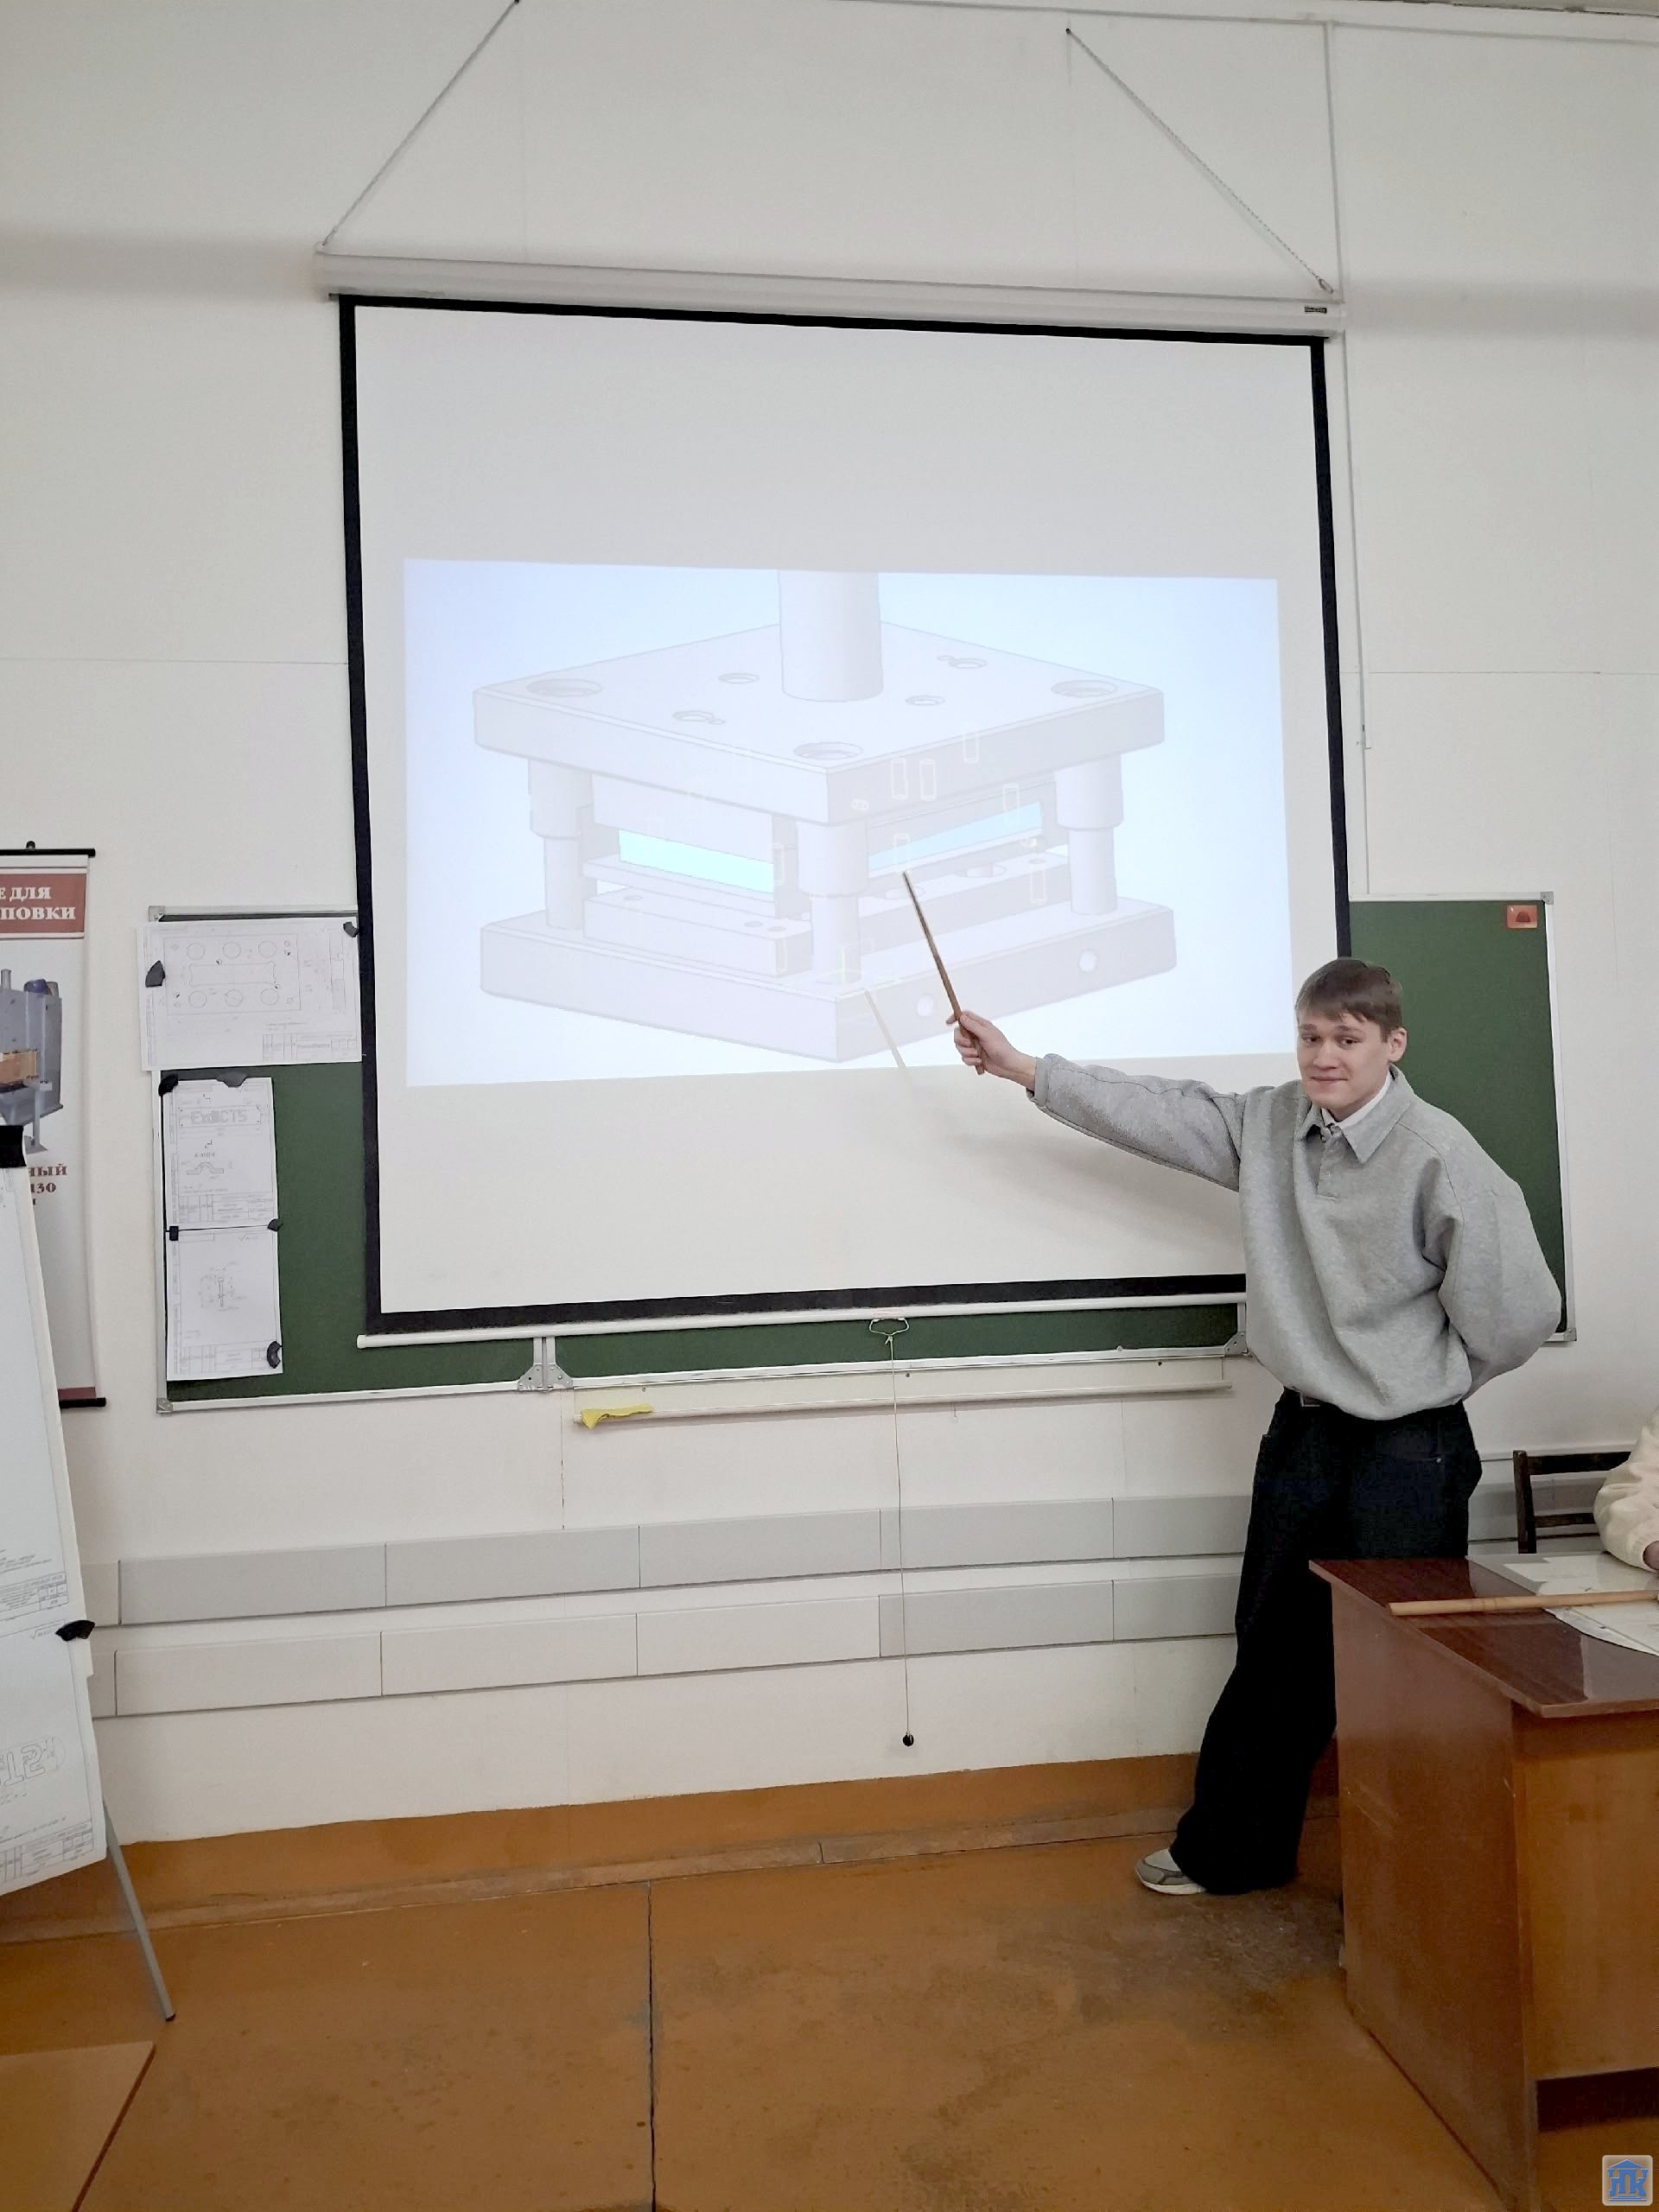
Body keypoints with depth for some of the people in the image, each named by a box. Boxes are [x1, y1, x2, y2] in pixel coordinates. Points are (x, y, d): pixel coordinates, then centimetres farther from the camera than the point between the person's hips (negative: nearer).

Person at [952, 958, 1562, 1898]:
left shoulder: (1441, 1158, -19)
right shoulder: (1270, 1126, -1)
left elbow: (1515, 1314, -16)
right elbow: (1159, 1111, 6)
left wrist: (1423, 1383, -1)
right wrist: (1020, 1065, 6)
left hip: (1410, 1451, -6)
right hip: (1305, 1433, 6)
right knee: (1274, 1652, 19)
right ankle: (1227, 1852, 37)